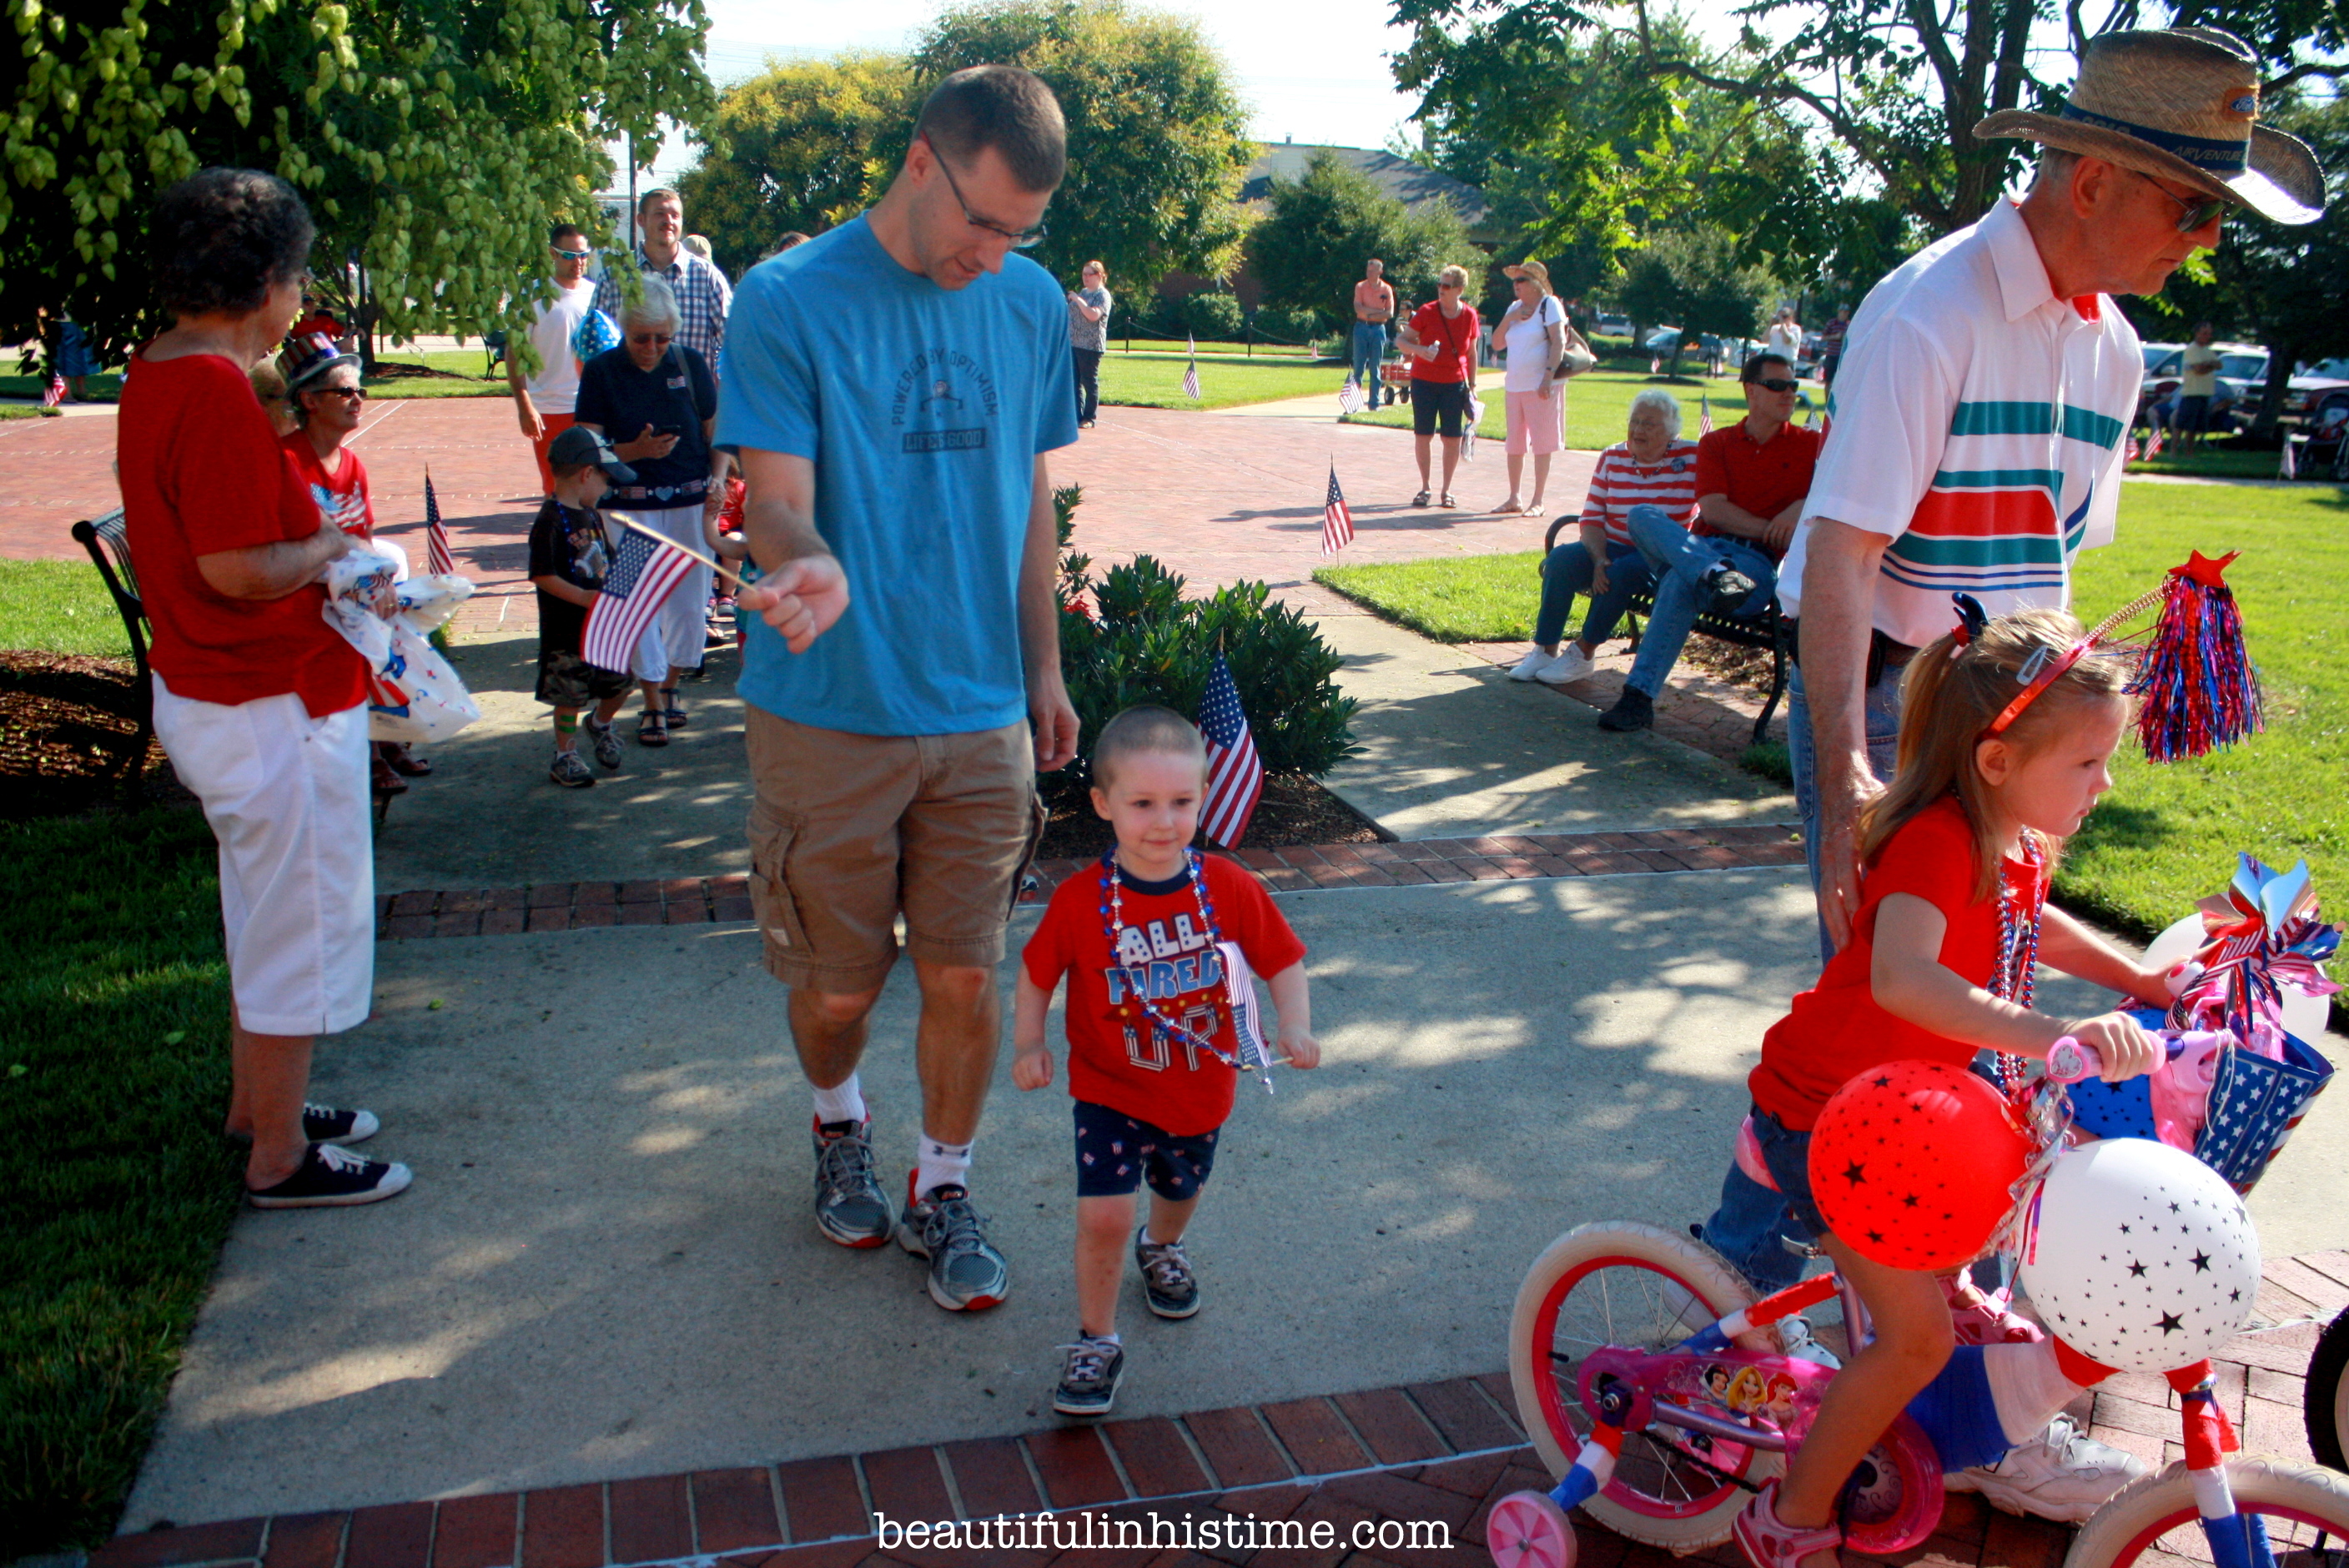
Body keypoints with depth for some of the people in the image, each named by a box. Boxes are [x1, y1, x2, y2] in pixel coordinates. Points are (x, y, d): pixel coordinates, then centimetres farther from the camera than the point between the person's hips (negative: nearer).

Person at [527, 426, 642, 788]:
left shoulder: (592, 516, 12)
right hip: (565, 630, -8)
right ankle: (564, 757, 18)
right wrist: (582, 597, -28)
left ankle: (600, 725, 42)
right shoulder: (550, 521, -16)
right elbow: (542, 576, -21)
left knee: (618, 683, 14)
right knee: (569, 695, 2)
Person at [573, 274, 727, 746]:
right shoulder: (601, 371, -1)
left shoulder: (689, 363, 4)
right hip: (629, 503, -2)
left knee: (690, 602, 5)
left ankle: (670, 686, 28)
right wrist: (636, 450, -22)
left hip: (691, 500, 2)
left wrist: (719, 479, -8)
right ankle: (653, 705, 10)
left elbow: (717, 433, 10)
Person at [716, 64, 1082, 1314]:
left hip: (982, 709, 3)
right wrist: (809, 565, -38)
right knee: (839, 982, 10)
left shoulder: (1032, 304, 4)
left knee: (965, 977, 6)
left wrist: (1044, 667, 15)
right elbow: (775, 498, -14)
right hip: (829, 710, -2)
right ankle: (839, 1128, 43)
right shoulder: (789, 299, -9)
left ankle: (942, 1193, 29)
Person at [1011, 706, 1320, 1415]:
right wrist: (1028, 1045, -16)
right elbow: (1035, 977, -4)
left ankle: (1162, 1249, 62)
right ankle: (1095, 1342, 9)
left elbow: (1282, 961, -4)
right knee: (1104, 1213, -14)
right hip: (1110, 1090, -3)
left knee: (1180, 1192, 26)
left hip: (1200, 1089, 3)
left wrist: (1296, 1029, -18)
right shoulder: (1079, 902, -18)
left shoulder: (1230, 889, -14)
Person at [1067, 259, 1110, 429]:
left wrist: (1077, 299, -18)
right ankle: (1077, 416, 14)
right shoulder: (1083, 291, 18)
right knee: (1075, 382, 8)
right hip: (1074, 344, 8)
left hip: (1091, 346, -8)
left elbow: (1094, 315, -24)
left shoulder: (1102, 295, -7)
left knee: (1090, 382, -3)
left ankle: (1089, 418, 2)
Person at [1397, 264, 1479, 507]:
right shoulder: (1427, 312, -6)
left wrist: (1472, 384, 8)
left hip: (1454, 384, 1)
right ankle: (1424, 487, 15)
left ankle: (1447, 489, 14)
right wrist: (1419, 350, -21)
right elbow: (1401, 339, -1)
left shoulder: (1469, 315, 0)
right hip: (1424, 381, -1)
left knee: (1452, 438, 0)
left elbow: (1471, 353, 10)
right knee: (1422, 435, 0)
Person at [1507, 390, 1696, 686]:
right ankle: (1545, 650, -16)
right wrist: (1599, 560, -18)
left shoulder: (1692, 459, -4)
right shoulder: (1612, 458, 6)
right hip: (1612, 547, 4)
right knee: (1562, 558, -24)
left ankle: (1582, 654, -18)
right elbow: (1592, 519, 2)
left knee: (1621, 572, -34)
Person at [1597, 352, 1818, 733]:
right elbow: (1713, 509, 3)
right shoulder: (1716, 443, 19)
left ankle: (1640, 695, -42)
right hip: (1700, 547, 4)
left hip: (1758, 562, -4)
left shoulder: (1810, 445, 15)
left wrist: (1804, 507, -11)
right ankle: (1716, 576, -51)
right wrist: (1772, 529, -8)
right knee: (1642, 516, -26)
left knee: (1681, 583, -36)